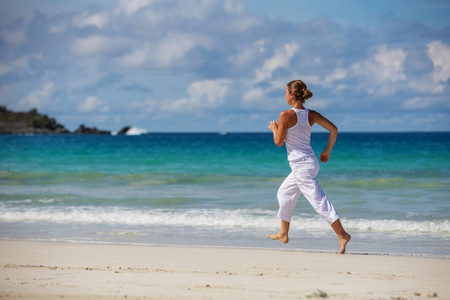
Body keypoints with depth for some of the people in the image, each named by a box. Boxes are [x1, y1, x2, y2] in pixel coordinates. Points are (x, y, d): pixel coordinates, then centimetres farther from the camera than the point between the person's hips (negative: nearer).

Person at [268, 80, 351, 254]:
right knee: (284, 193, 24)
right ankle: (283, 234, 33)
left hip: (301, 166, -9)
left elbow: (279, 142, -12)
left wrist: (274, 129, 8)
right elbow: (333, 129, 0)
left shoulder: (286, 115, -15)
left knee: (319, 201, -8)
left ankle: (342, 234, -13)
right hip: (310, 162, 9)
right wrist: (327, 151, 11)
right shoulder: (311, 115, 3)